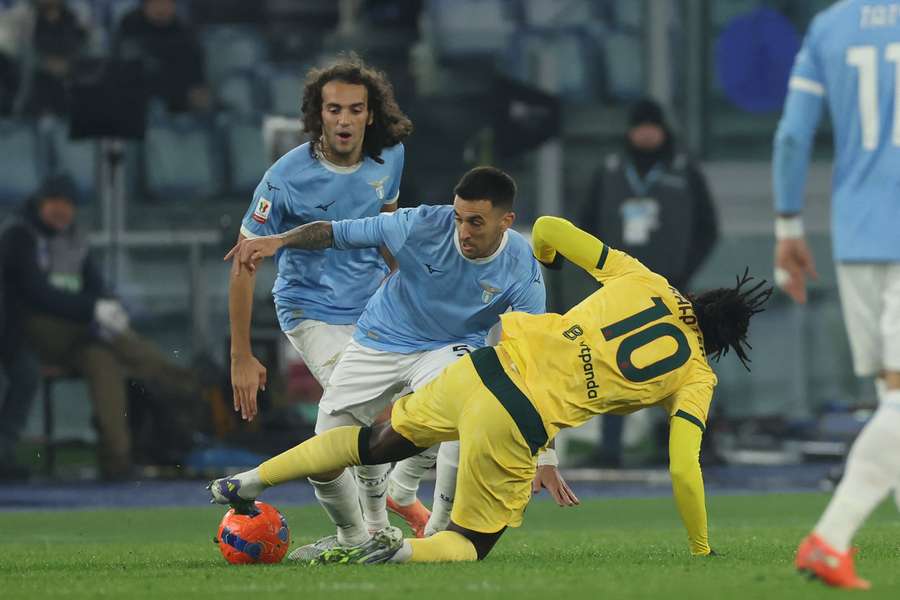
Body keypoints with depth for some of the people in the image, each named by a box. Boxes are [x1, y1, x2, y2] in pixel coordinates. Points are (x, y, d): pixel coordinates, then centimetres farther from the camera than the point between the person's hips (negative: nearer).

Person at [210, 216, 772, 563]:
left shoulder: (641, 280, 9)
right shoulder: (697, 377, 1)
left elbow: (547, 229, 11)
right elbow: (684, 470, -4)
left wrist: (541, 258, 35)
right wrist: (702, 551, 10)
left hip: (485, 364, 4)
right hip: (515, 431, -4)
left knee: (377, 442, 27)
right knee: (471, 544, 14)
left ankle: (251, 480, 22)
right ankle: (404, 551, -17)